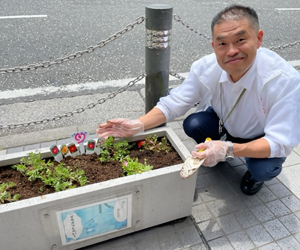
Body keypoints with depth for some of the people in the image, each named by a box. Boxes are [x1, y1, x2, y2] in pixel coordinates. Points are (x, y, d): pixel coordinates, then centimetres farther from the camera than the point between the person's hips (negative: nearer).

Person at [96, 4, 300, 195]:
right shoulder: (205, 68, -25)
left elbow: (281, 143, -34)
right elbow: (173, 104, -19)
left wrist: (229, 149, -49)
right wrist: (138, 125, -34)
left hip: (265, 140, -2)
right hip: (225, 124, 3)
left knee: (263, 169, -32)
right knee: (193, 124, -24)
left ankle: (256, 173, 7)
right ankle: (217, 153, 9)